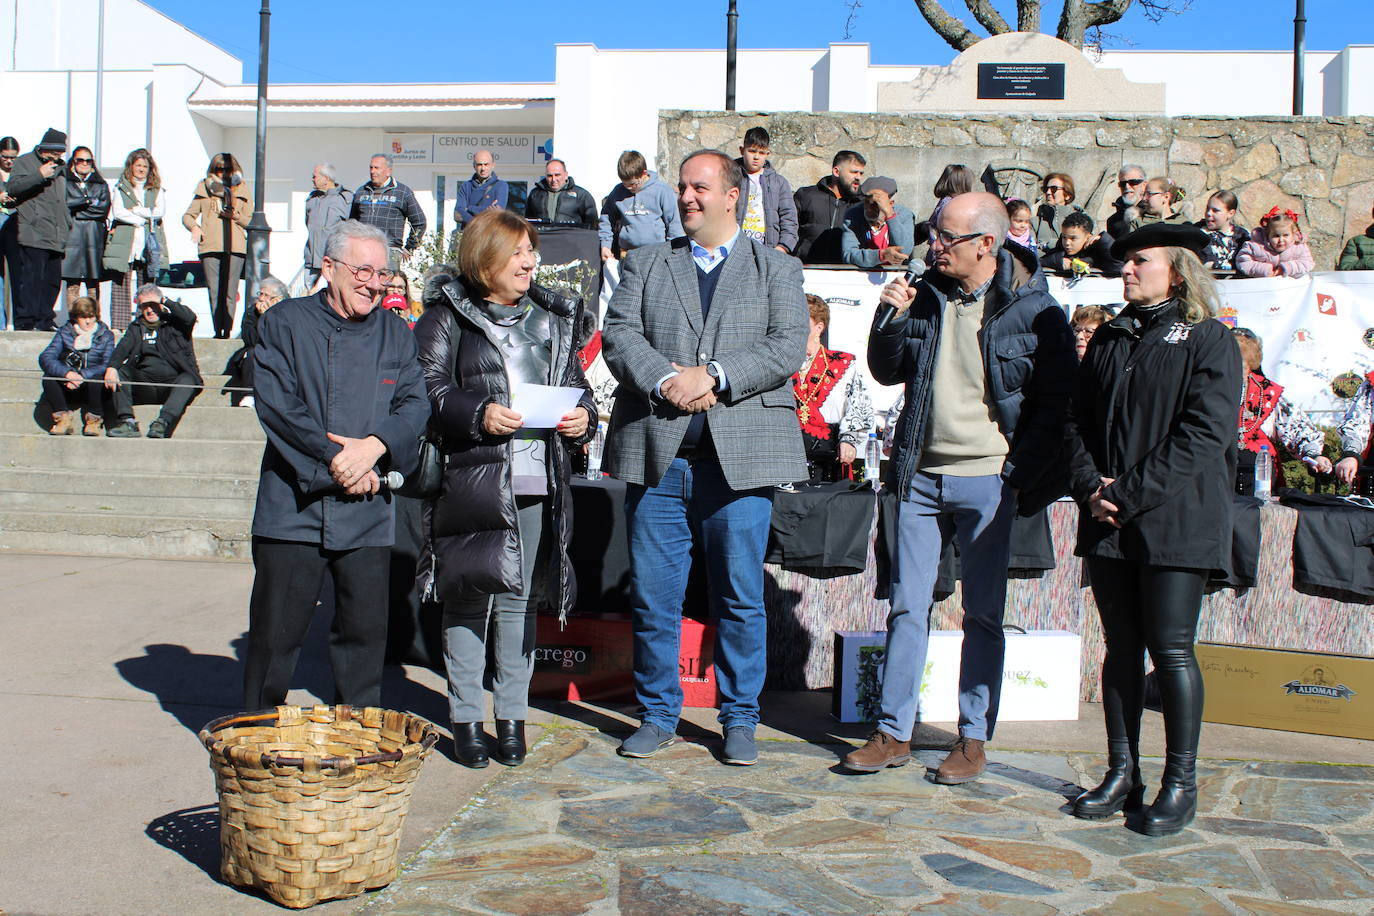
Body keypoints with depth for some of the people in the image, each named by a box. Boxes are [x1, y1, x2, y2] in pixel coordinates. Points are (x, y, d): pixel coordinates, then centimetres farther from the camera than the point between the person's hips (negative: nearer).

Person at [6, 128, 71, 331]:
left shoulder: (60, 167, 23)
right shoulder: (25, 162, 2)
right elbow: (12, 187, -13)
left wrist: (67, 227, 24)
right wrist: (39, 175, -19)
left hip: (56, 238, 7)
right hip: (33, 236, -7)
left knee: (52, 281, 6)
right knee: (31, 279, -11)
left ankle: (44, 322, 12)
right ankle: (24, 323, -9)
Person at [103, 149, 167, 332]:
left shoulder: (157, 190, 17)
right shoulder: (120, 188, 13)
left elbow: (160, 211, 1)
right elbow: (117, 212, -1)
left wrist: (135, 210, -4)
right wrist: (144, 219, -5)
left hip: (149, 245, 1)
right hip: (124, 243, -1)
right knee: (121, 286, -6)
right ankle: (118, 326, -6)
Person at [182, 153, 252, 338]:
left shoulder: (242, 190, 13)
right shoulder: (204, 189, 16)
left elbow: (250, 221, 12)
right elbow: (188, 215, 19)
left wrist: (234, 215, -6)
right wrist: (194, 227, -2)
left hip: (235, 247, -1)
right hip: (209, 246, 1)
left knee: (230, 293, -7)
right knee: (214, 292, -4)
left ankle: (227, 331, -6)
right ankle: (218, 331, -2)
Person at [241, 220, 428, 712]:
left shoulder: (394, 332, 12)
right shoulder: (284, 323, 2)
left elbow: (415, 404, 3)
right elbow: (276, 405, -8)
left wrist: (374, 445, -15)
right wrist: (333, 459, -14)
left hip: (368, 511, 3)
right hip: (294, 506, -3)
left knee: (365, 632, 7)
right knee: (275, 633, 3)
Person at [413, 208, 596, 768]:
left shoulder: (552, 318, 19)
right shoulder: (448, 317, 5)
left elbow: (575, 382, 21)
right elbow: (429, 389, -3)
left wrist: (583, 417, 1)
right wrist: (478, 415, -18)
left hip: (540, 482, 4)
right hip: (473, 479, -3)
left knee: (521, 600, 7)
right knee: (469, 596, -1)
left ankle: (512, 716, 16)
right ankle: (465, 717, 11)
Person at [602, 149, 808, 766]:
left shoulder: (777, 269, 11)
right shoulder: (644, 265, 16)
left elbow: (787, 348, -3)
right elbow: (619, 335, 3)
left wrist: (712, 377, -14)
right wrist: (665, 381, -15)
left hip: (740, 455, -1)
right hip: (656, 454, 2)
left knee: (740, 599, 4)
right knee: (653, 596, 5)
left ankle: (739, 720, 18)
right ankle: (658, 715, 21)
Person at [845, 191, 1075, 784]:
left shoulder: (1034, 308, -5)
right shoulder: (926, 296, 6)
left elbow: (1056, 401, -3)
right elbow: (886, 374, 13)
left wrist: (1020, 478, -9)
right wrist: (890, 320, -5)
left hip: (988, 482, -3)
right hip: (922, 476, 4)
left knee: (983, 614, 6)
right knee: (907, 605, 6)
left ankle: (974, 739, 17)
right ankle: (893, 732, 15)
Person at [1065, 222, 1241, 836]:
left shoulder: (1208, 340, -3)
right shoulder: (1109, 338, 15)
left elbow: (1203, 434, -12)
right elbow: (1080, 420, 13)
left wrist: (1129, 493, -16)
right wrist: (1089, 486, -5)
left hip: (1174, 520, -5)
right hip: (1108, 522, 5)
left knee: (1171, 650, -3)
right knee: (1121, 648, 9)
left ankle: (1181, 783, 10)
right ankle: (1122, 775, 18)